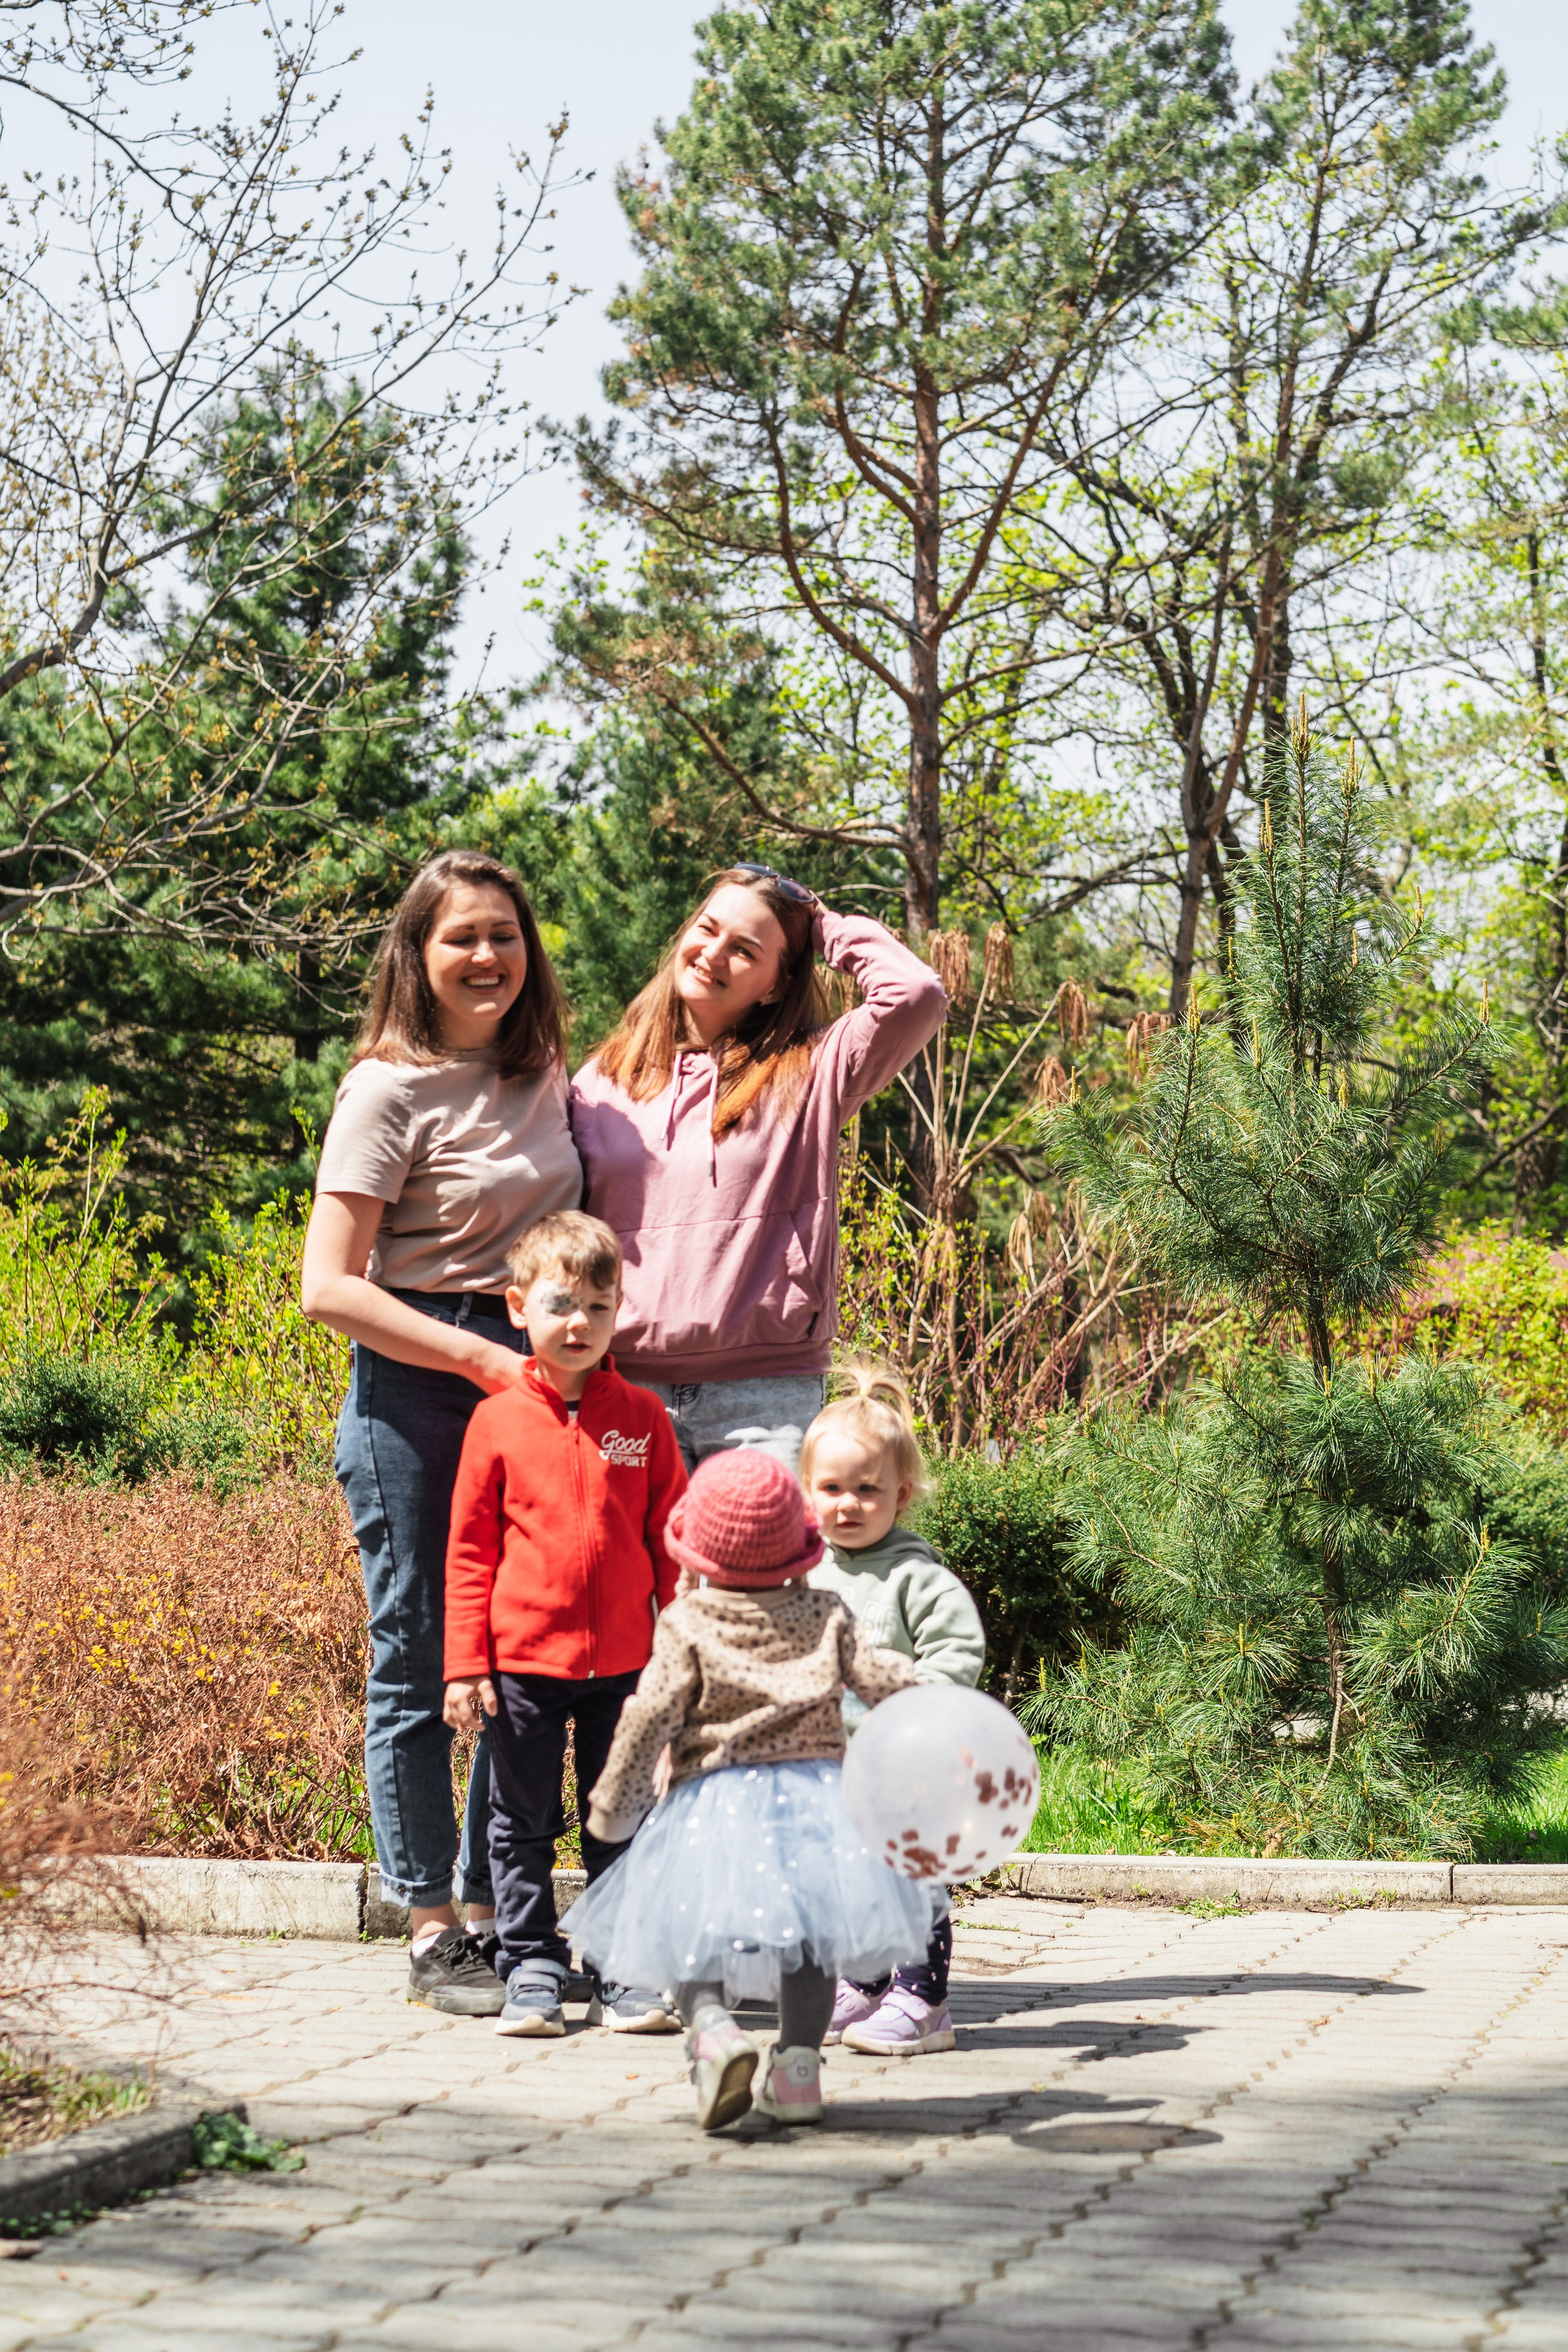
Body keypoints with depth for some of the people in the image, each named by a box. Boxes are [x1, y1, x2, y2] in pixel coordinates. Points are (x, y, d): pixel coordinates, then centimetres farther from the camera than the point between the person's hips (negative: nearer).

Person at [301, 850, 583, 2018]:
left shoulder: (546, 1074, 11)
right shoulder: (390, 1090, -7)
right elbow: (330, 1286, -12)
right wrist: (482, 1360, -16)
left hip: (528, 1384, 6)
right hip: (414, 1394, -6)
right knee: (418, 1666, 1)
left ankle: (494, 1914, 18)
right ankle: (433, 1934, 10)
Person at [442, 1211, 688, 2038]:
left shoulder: (642, 1418, 2)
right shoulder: (498, 1420, -2)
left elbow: (672, 1539, 7)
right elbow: (469, 1550, 1)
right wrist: (465, 1662, -3)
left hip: (622, 1664, 1)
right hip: (522, 1661, -1)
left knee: (621, 1823, 8)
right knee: (523, 1823, 8)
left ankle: (624, 1975, 16)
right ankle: (531, 1970, 18)